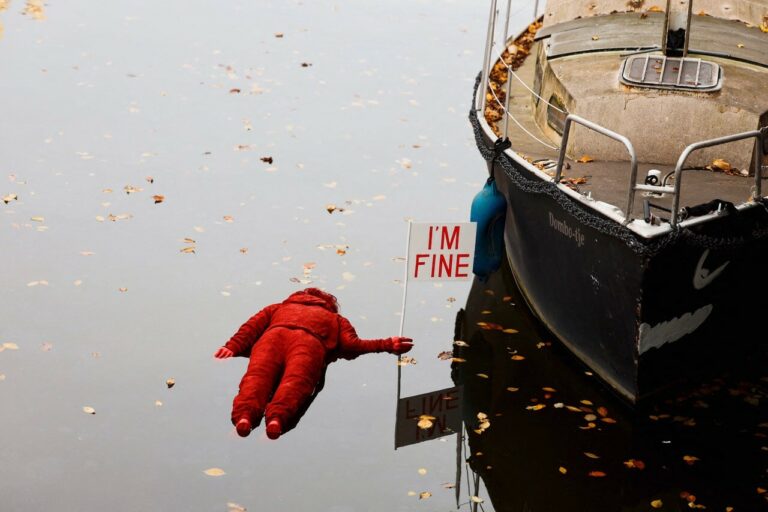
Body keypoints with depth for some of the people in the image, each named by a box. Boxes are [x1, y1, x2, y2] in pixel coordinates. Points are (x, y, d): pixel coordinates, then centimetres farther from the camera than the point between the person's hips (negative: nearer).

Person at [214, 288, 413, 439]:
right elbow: (352, 344, 25)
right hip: (310, 341, -1)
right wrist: (387, 345, 34)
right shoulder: (335, 318, 40)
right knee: (296, 379, -27)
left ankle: (244, 413, -56)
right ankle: (277, 416, -59)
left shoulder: (278, 308, 45)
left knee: (257, 375, -24)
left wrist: (232, 347, 25)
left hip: (273, 336, 2)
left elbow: (251, 327, 30)